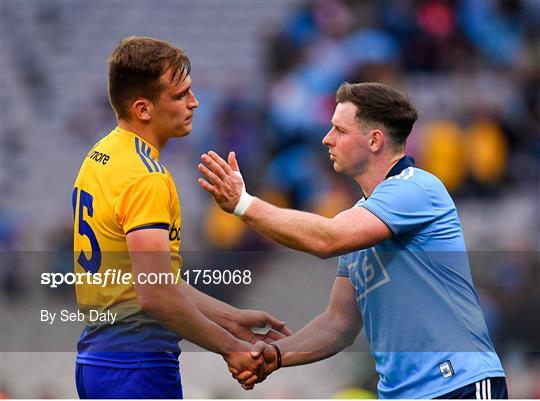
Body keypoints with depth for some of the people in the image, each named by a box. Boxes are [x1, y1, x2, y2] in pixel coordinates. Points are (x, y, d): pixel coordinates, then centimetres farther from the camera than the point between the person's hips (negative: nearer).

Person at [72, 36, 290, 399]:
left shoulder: (101, 156, 13)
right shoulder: (145, 178, -17)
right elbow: (156, 294, -24)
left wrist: (232, 319, 15)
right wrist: (230, 347, -14)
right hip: (137, 366, -10)